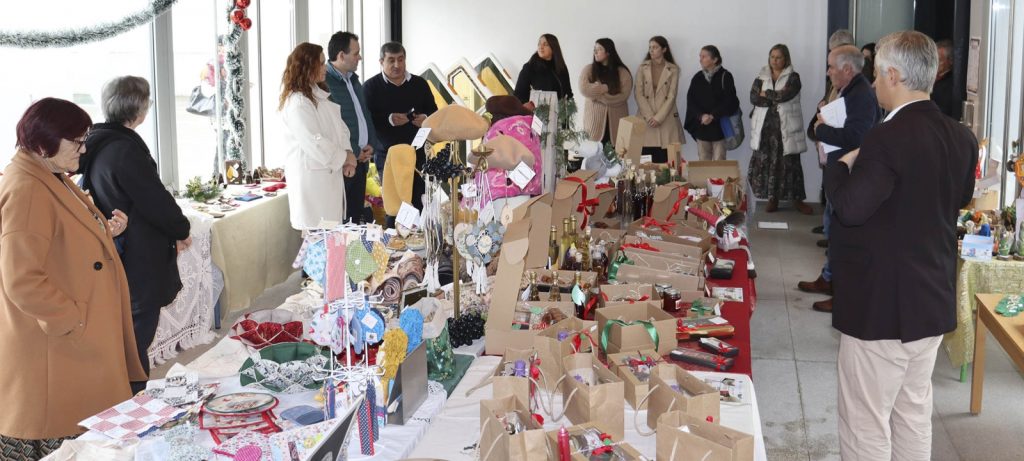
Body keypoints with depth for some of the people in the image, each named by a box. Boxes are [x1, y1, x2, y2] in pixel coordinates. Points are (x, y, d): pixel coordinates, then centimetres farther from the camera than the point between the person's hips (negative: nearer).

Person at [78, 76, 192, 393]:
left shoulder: (98, 144, 6)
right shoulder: (127, 149, -23)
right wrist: (181, 231, -1)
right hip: (139, 261, -10)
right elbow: (156, 200, -20)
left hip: (114, 257, 10)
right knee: (138, 334, 1)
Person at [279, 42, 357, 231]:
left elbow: (339, 128, 13)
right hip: (311, 178, -9)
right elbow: (315, 144, -19)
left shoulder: (319, 95, 14)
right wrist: (346, 157, -7)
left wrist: (348, 155, -4)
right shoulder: (297, 104, -15)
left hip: (331, 173, 9)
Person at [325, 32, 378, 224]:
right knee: (341, 219, -6)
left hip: (361, 160, 9)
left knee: (358, 215, 11)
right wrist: (355, 152, -11)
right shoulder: (324, 83, -14)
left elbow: (366, 114, 23)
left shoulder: (354, 80, 16)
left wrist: (370, 145, 7)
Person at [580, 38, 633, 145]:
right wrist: (606, 88, -12)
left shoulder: (622, 72, 3)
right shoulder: (589, 69, 6)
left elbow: (622, 97, -7)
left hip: (616, 121, 0)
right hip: (594, 120, 0)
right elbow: (584, 89, -10)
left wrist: (598, 95, -9)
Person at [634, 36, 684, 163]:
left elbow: (671, 96, -2)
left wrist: (658, 117, -12)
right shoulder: (642, 68, 7)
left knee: (665, 161, -6)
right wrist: (650, 116, -10)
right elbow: (638, 94, 0)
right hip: (646, 119, 1)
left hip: (666, 119, -1)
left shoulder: (673, 70, 4)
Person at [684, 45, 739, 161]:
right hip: (701, 127, 3)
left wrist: (712, 116, -14)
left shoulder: (725, 77, -2)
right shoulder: (697, 78, 9)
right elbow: (690, 100, 3)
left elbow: (729, 101, -8)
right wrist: (701, 116, -13)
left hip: (719, 126, -3)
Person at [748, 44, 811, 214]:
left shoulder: (793, 77, 0)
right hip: (765, 127, 3)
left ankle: (797, 200, 7)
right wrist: (776, 97, -12)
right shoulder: (761, 77, 10)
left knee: (790, 164, -1)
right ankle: (772, 199, 11)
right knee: (766, 163, 1)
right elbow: (753, 98, -5)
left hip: (786, 128, -3)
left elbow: (785, 95, -18)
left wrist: (766, 94, -5)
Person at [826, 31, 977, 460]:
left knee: (865, 425, 3)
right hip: (933, 300, 9)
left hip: (882, 306, -8)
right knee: (913, 414, 21)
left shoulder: (888, 138, -22)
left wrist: (841, 165, -8)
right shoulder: (961, 137, 3)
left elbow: (849, 207, -25)